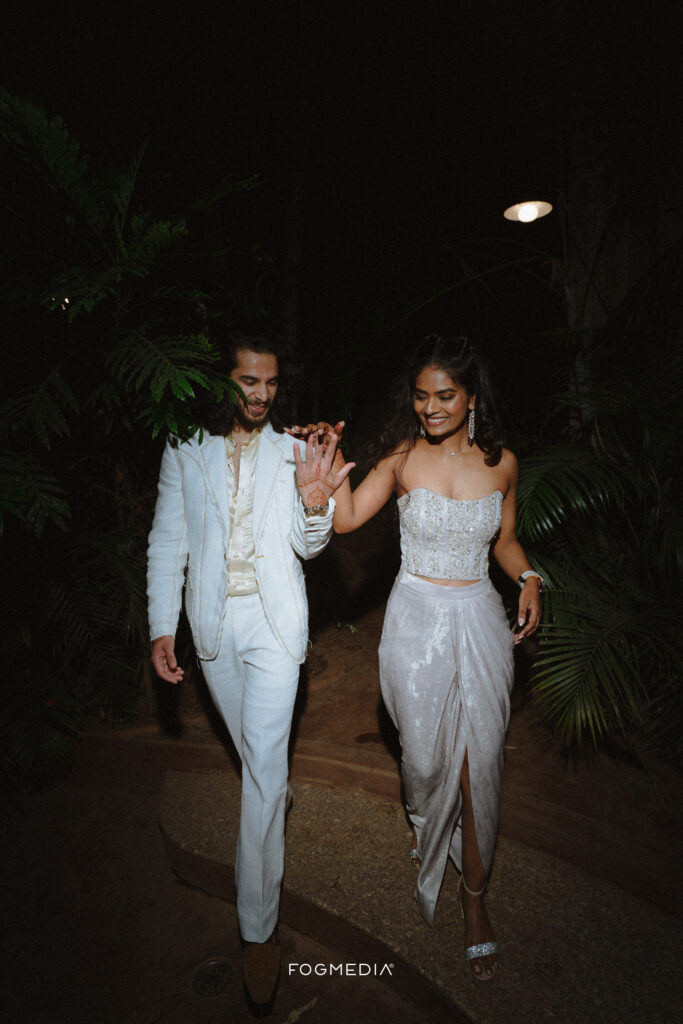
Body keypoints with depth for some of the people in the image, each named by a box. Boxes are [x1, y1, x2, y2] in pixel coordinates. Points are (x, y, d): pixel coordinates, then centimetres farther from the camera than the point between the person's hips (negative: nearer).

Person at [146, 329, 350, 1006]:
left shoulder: (291, 451, -1)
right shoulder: (185, 451, 0)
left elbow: (307, 546, -3)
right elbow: (167, 543, 2)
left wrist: (314, 503, -25)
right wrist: (162, 628, -4)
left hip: (273, 620, -2)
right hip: (213, 620, 2)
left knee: (265, 763, -4)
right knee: (252, 751, 19)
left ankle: (258, 924, 12)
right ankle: (272, 822, 49)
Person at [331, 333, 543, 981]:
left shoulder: (501, 463, -1)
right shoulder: (403, 458, -6)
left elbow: (504, 539, 11)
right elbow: (346, 519, -14)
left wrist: (529, 579, -6)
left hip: (481, 620, 1)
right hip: (417, 619, -1)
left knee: (478, 762, 7)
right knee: (425, 752, 13)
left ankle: (474, 895, 31)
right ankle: (422, 816, 51)